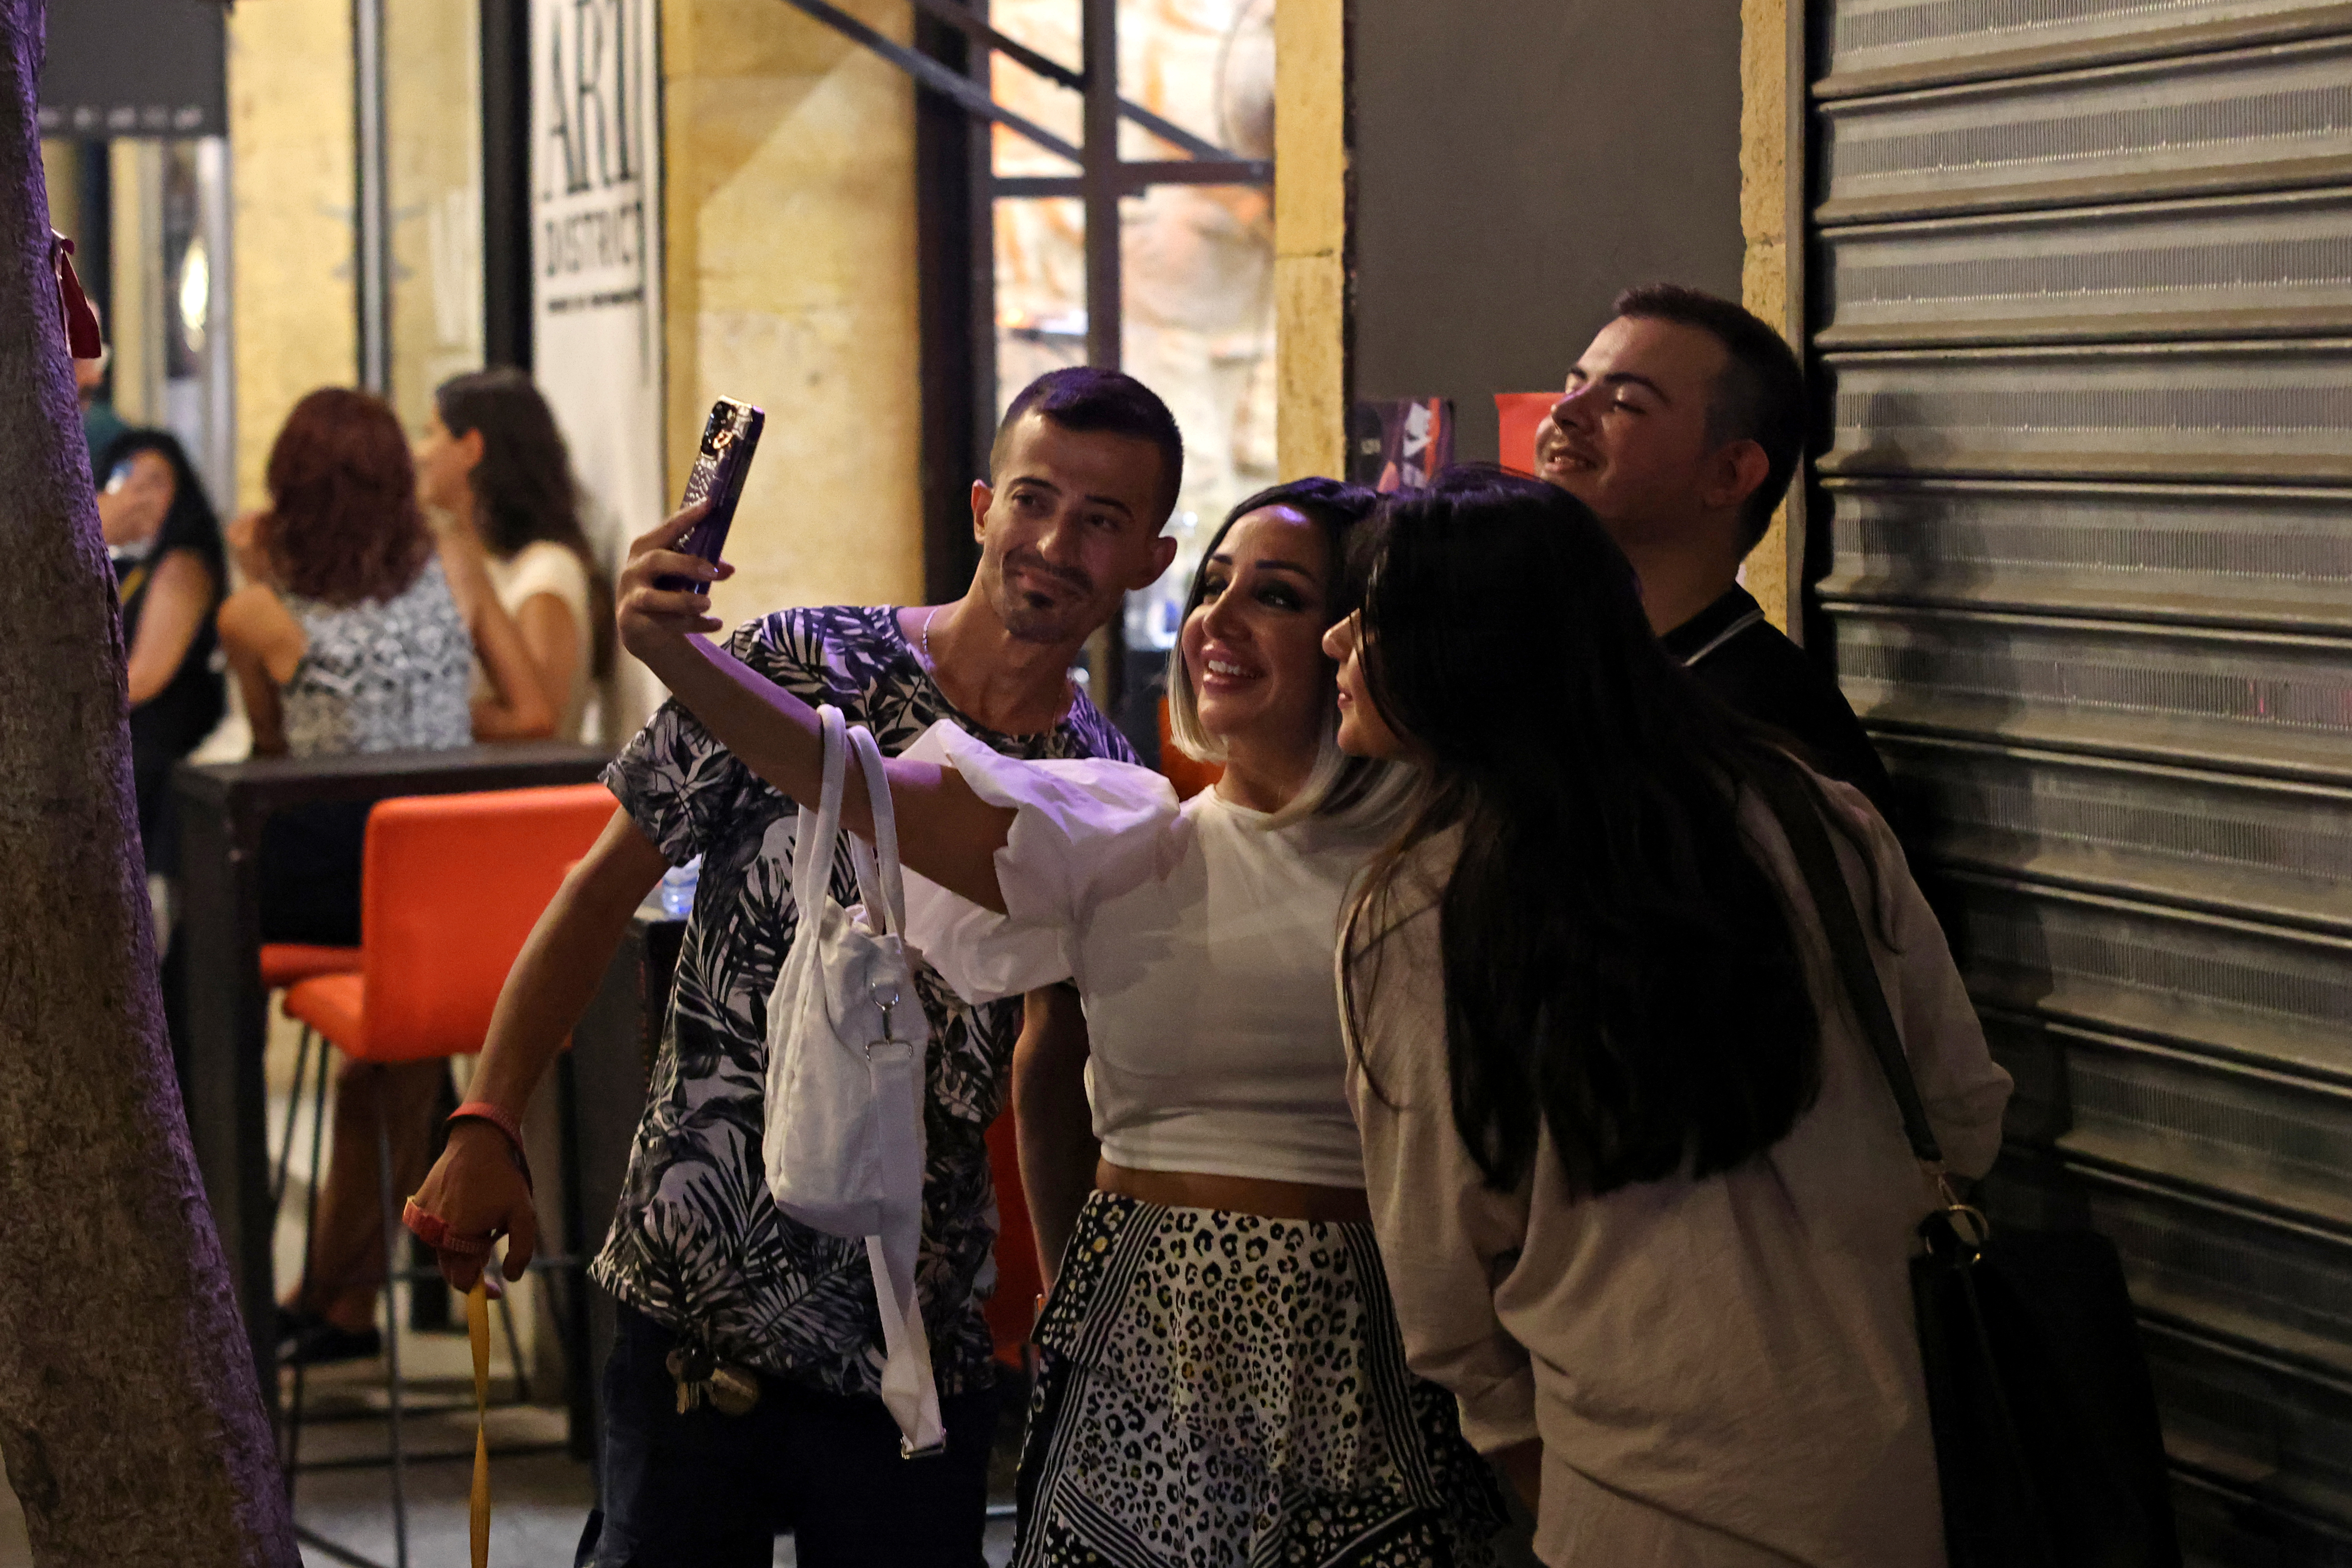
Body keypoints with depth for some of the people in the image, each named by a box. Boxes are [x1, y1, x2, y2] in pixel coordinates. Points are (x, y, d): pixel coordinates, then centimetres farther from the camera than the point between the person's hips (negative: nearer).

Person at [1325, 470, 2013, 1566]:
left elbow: (1438, 1266, -2)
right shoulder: (1823, 828, -3)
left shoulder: (1410, 924, -10)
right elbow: (1964, 1116, 6)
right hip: (1879, 1469, 3)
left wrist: (1519, 1439, 15)